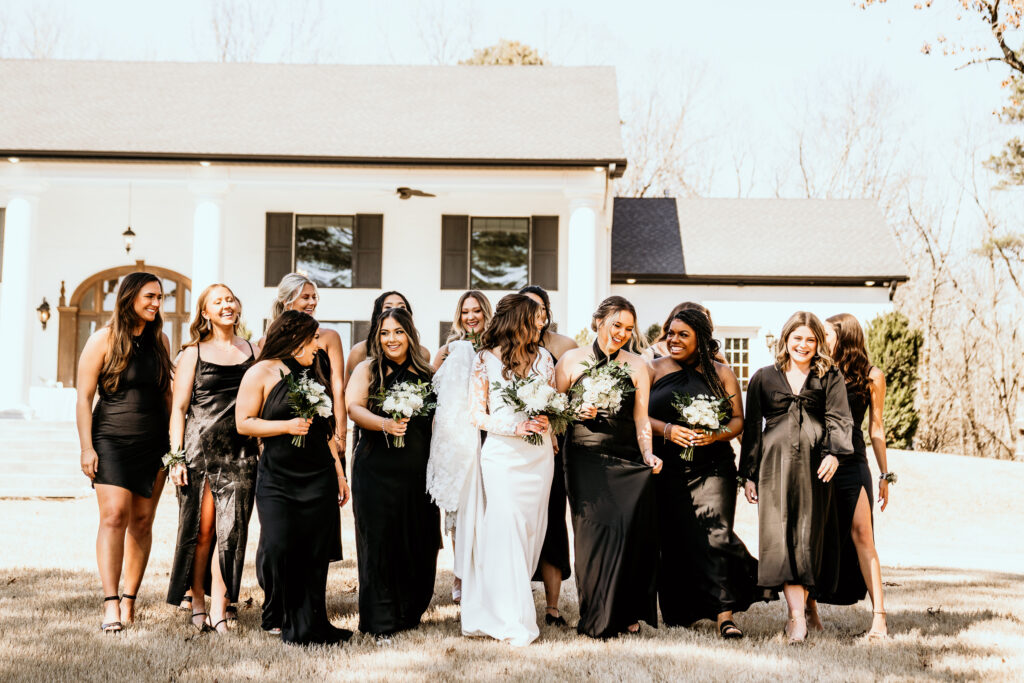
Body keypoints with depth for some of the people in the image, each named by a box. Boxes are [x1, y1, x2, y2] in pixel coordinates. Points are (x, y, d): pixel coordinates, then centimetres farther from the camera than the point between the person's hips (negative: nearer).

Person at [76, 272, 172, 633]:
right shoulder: (104, 339, -2)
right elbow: (84, 397, -3)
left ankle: (129, 600, 9)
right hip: (112, 440, -4)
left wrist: (175, 441, 12)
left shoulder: (160, 340, 11)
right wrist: (87, 448, -9)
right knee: (114, 515, -14)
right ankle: (110, 603, -13)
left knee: (142, 522, 3)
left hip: (153, 444, 4)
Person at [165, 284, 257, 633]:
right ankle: (198, 602, 12)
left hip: (240, 450, 2)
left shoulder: (251, 350, 12)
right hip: (200, 448, -2)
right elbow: (178, 408, 2)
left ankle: (220, 605, 1)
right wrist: (176, 456, -5)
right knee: (202, 528, 0)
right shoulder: (193, 353, 4)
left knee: (231, 528, -3)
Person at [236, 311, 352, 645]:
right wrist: (287, 425, -16)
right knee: (279, 547, -8)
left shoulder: (314, 374, 17)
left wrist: (338, 470, 18)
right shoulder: (261, 373, 0)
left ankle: (309, 625, 10)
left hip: (319, 477, 5)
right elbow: (244, 423, -6)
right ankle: (277, 616, 15)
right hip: (277, 477, -5)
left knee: (317, 551, 1)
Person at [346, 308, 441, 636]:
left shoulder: (424, 373, 14)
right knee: (379, 539, -3)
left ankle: (410, 612, 19)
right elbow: (354, 407, -8)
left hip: (419, 470, 3)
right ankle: (380, 619, 6)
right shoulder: (367, 369, 6)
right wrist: (384, 423, -25)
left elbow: (436, 418, 19)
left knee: (420, 540, 3)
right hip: (377, 469, -3)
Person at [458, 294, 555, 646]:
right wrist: (518, 427, -14)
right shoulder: (486, 360, -1)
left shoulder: (543, 357, 9)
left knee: (530, 531, 5)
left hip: (539, 455, 4)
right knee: (505, 532, -9)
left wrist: (547, 419, -7)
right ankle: (513, 622, -5)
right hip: (502, 455, -4)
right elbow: (477, 415, -2)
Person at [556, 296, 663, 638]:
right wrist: (577, 412, -9)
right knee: (592, 531, -6)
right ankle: (596, 617, 7)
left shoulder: (636, 365, 11)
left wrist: (648, 454, -8)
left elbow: (641, 417, 6)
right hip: (585, 459, -1)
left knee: (629, 530, -11)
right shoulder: (571, 360, 9)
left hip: (627, 460, 1)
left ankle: (627, 613, 3)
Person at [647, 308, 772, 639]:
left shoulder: (721, 374, 9)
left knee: (716, 536, -13)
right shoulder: (654, 370, 9)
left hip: (713, 468, -1)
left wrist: (714, 435, -13)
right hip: (667, 471, 1)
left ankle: (725, 614, -12)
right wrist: (667, 430, -15)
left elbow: (738, 419, 6)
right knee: (674, 541, 3)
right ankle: (679, 613, 18)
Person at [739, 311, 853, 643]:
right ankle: (798, 617, -14)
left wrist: (834, 453, -17)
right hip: (775, 463, 0)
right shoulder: (763, 378, 15)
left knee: (810, 536, -1)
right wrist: (749, 474, 8)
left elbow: (839, 419, 1)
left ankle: (799, 609, 9)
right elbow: (751, 427, 14)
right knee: (782, 536, -11)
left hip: (814, 465, 0)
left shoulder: (830, 377, 13)